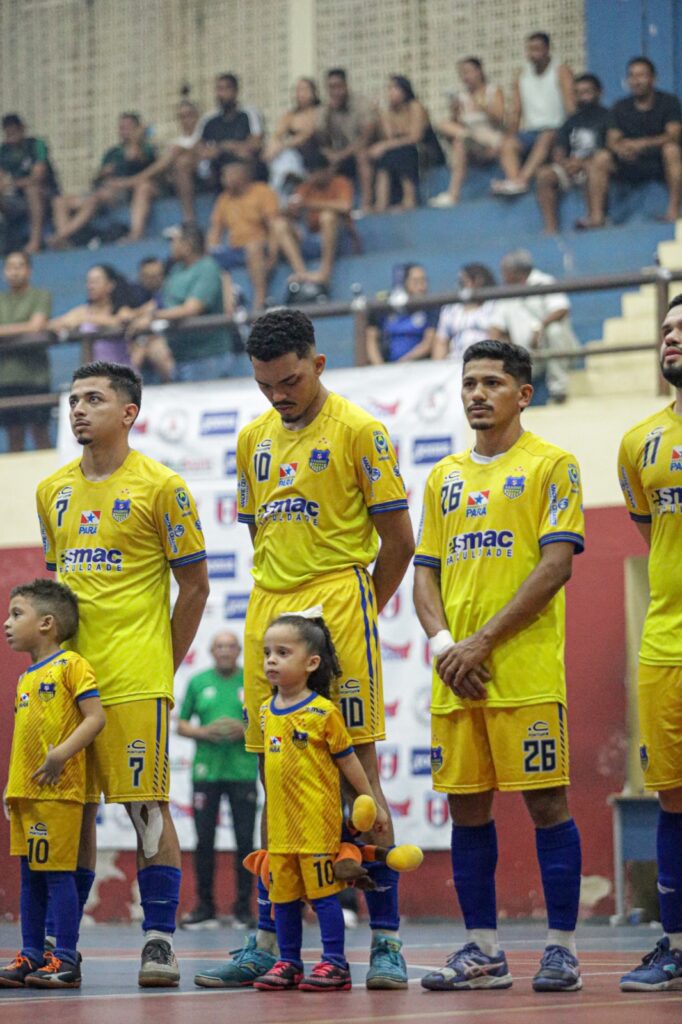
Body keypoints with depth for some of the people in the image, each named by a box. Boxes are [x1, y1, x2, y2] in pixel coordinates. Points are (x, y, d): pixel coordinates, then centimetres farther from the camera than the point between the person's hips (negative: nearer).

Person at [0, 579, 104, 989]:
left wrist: (62, 754, -23)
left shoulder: (70, 664, -6)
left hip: (57, 791, -9)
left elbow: (95, 717, -13)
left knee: (57, 873, -9)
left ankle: (66, 961, -7)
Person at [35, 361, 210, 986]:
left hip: (136, 680, -5)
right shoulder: (52, 491, 13)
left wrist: (163, 665, -2)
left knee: (147, 805, -6)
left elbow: (195, 586, -1)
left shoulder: (161, 487, -4)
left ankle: (160, 941, 0)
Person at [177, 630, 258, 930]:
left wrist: (246, 731, -13)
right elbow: (181, 725, 10)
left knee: (245, 840, -1)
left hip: (243, 772, -1)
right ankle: (205, 909, 9)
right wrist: (204, 732, -9)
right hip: (206, 771, 1)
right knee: (204, 840, 2)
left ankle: (243, 909, 6)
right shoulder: (198, 682, 8)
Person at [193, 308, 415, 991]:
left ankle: (385, 941, -5)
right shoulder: (254, 438, 15)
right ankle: (267, 942, 12)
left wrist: (355, 611, 3)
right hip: (267, 611, 6)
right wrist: (284, 606, 15)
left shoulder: (357, 431, -3)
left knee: (357, 767, -7)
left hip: (338, 605, -6)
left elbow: (397, 538, -2)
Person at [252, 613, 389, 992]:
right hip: (280, 822, 6)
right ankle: (289, 962, 19)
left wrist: (372, 803, 2)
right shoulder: (266, 711, 9)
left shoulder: (323, 712, -9)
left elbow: (348, 760, -2)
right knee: (283, 894, 10)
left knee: (323, 891, -3)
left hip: (317, 821, -6)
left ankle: (335, 962, 2)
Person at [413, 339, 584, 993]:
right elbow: (426, 572, 16)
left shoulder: (550, 465, 0)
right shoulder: (445, 477, 17)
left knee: (546, 800, -5)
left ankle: (561, 948, 1)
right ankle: (482, 951, 12)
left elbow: (556, 565, -9)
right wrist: (442, 643, -4)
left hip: (527, 669, -5)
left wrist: (484, 641, -14)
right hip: (456, 673, 6)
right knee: (466, 806, 5)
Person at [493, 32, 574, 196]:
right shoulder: (521, 77, 17)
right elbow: (515, 112, 14)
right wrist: (511, 135, -1)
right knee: (507, 144, -25)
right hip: (531, 131, 4)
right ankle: (513, 179, -50)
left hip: (555, 130, -4)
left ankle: (522, 180, -56)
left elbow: (570, 106, -7)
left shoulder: (561, 72, 4)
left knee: (545, 139, -38)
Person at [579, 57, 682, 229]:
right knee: (600, 158, -20)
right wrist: (620, 148, -29)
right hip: (632, 165, 3)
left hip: (660, 163, -3)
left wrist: (643, 144, -34)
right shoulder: (620, 108, 8)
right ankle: (596, 216, -26)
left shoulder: (668, 102, -3)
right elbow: (612, 140, -3)